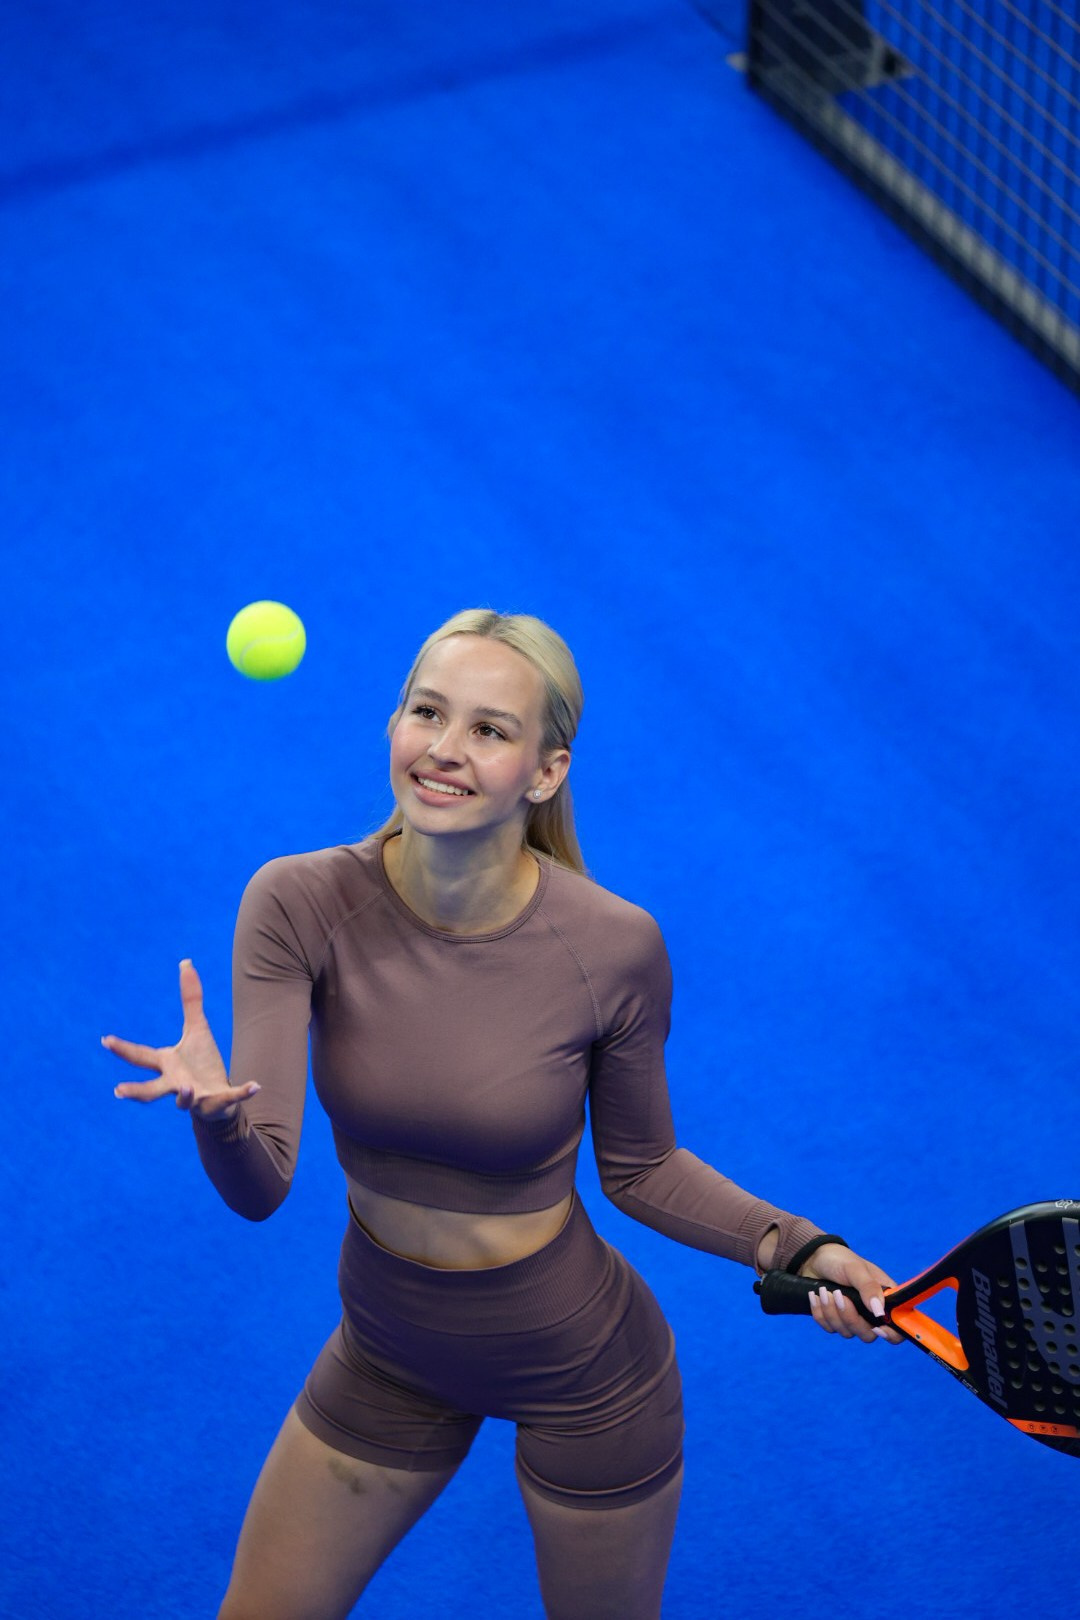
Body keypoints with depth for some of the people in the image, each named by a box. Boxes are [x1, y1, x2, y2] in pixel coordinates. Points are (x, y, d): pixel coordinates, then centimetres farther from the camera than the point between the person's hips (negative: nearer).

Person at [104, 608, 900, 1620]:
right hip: (386, 1361, 2)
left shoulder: (614, 947, -23)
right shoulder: (301, 908, -20)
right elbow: (259, 1187, -25)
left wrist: (793, 1246, -20)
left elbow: (640, 1171, -5)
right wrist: (216, 1112, -47)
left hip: (580, 1372, -2)